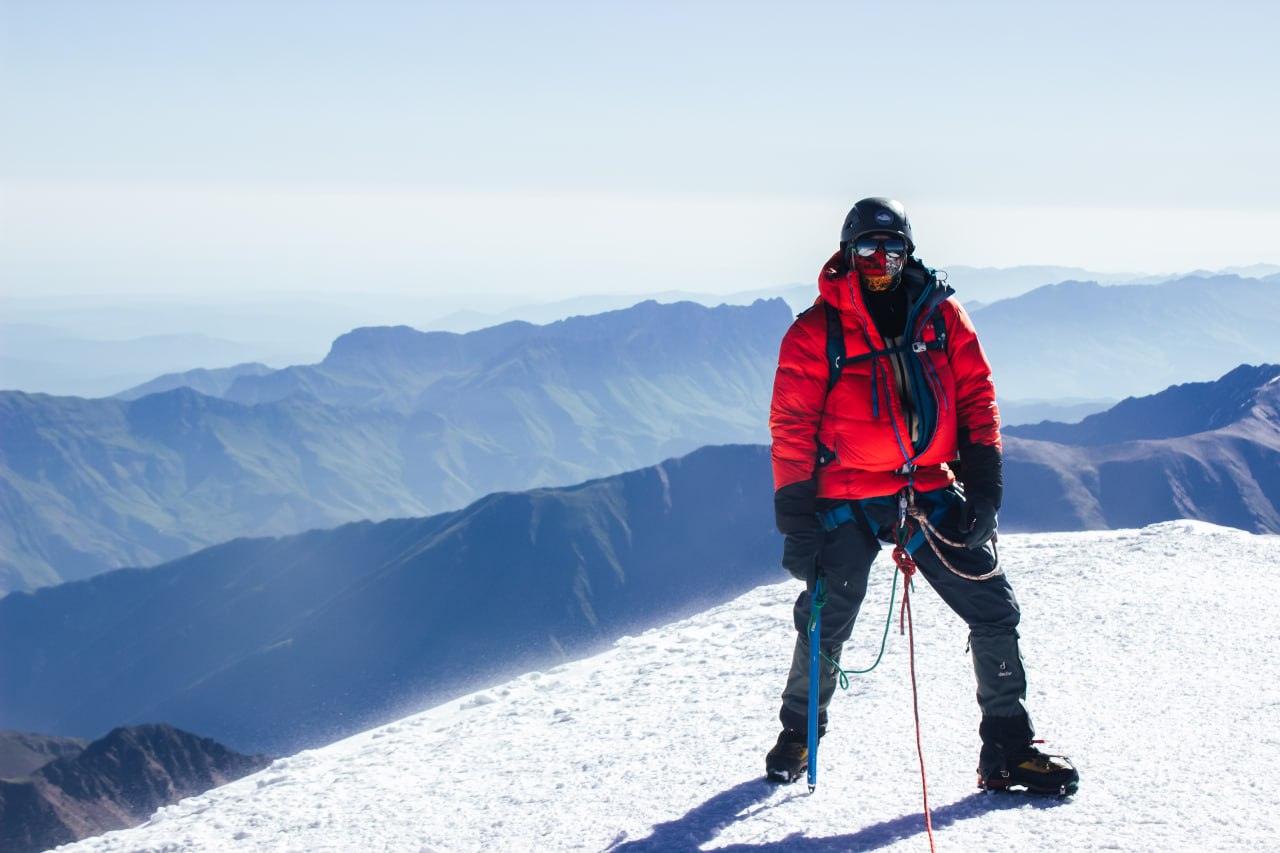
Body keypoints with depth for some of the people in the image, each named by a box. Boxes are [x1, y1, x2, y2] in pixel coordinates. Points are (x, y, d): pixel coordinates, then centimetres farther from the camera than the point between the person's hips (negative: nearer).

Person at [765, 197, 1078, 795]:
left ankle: (1008, 750, 10)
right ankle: (799, 733, 26)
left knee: (993, 610, -1)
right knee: (825, 627, 0)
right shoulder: (816, 331, -2)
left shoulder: (941, 316, 7)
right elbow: (791, 426, -3)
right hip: (847, 502, -3)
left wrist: (983, 486, -1)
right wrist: (796, 521, -9)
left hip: (931, 492, 3)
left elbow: (977, 396, 9)